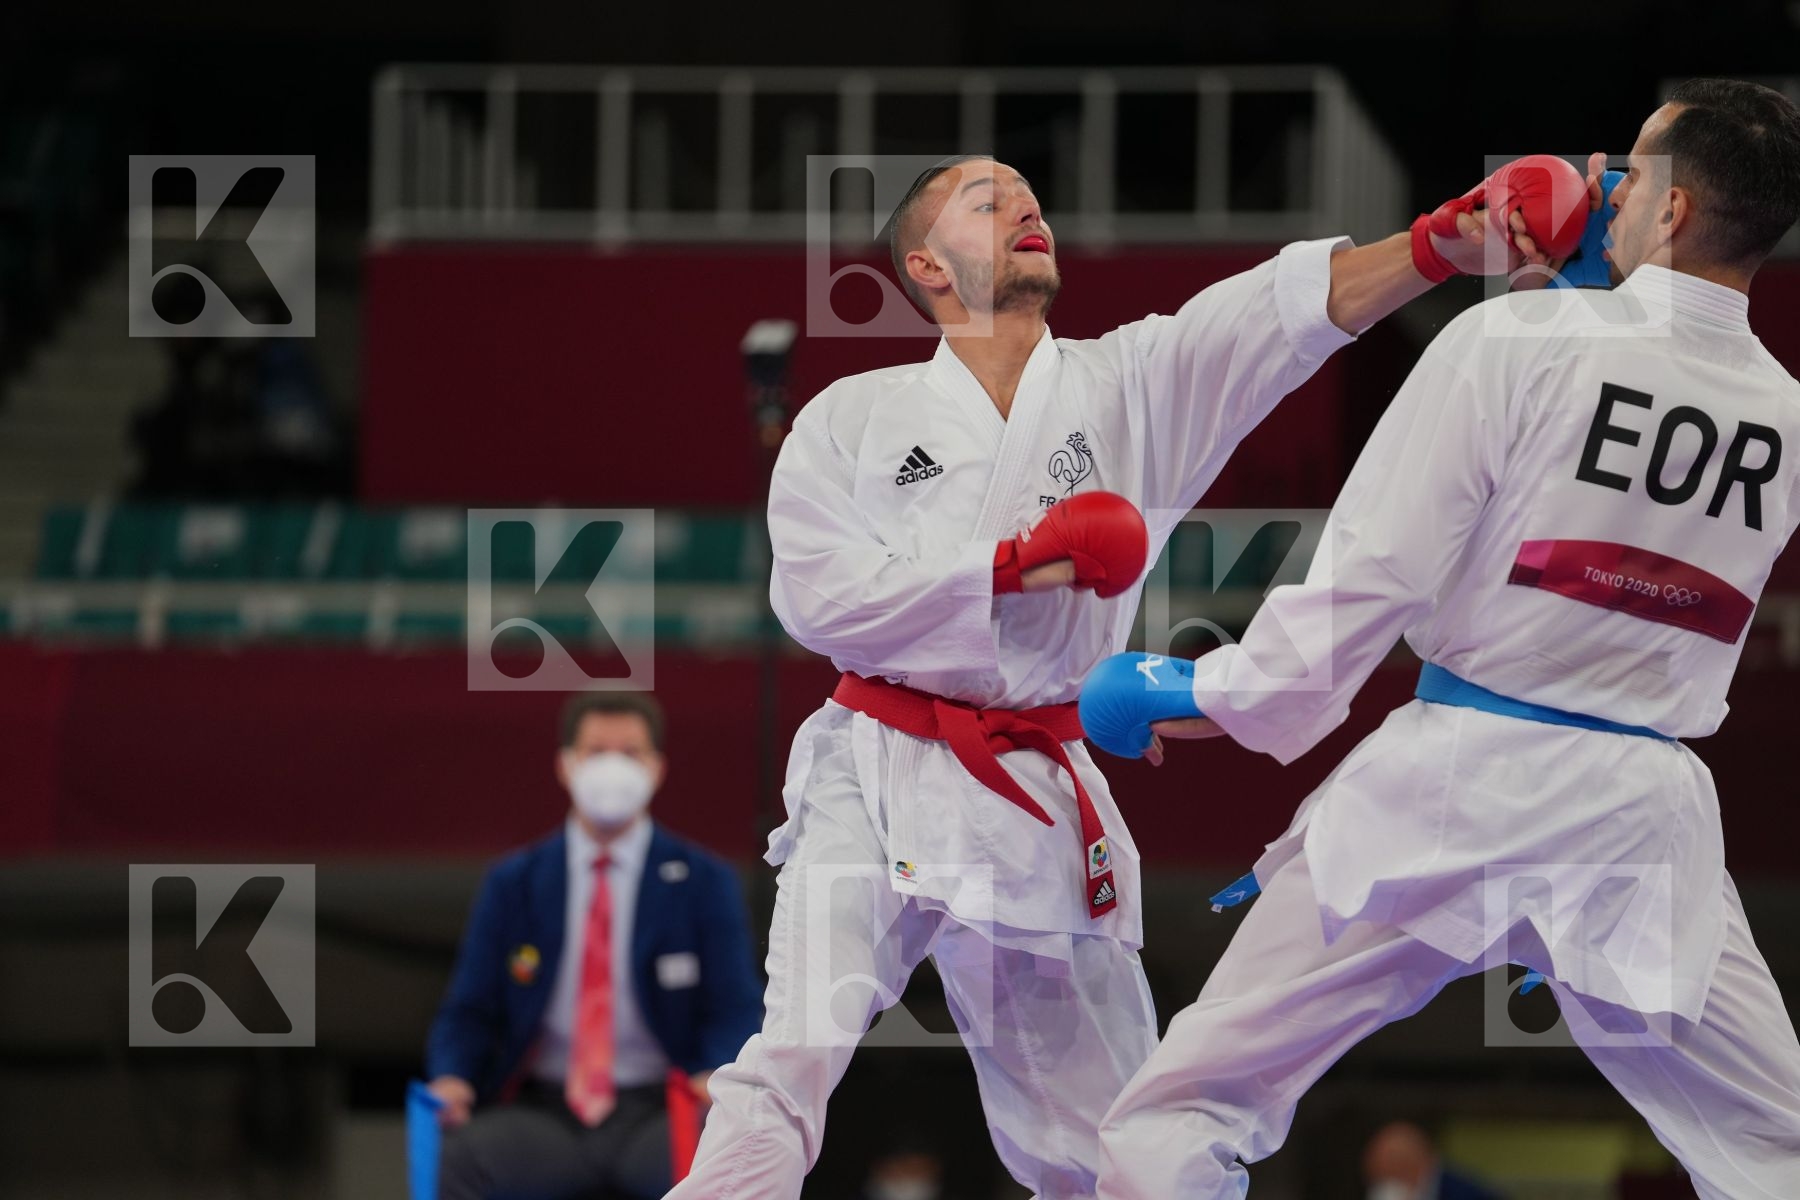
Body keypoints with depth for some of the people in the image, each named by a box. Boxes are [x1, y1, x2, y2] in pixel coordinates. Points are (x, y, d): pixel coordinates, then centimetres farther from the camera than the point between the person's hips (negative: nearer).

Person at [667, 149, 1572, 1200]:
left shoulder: (1136, 384, 7)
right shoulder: (853, 419, 5)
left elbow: (1297, 304, -6)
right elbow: (816, 592, -8)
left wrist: (1452, 244, -22)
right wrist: (1022, 561, -13)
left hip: (1039, 802, 3)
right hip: (878, 783, -3)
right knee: (793, 1060, -22)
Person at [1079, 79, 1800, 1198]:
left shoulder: (1518, 340, -9)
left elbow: (1376, 566, -9)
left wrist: (1223, 694, 7)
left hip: (1462, 778, -4)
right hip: (1644, 807, 4)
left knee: (1190, 1107, 2)